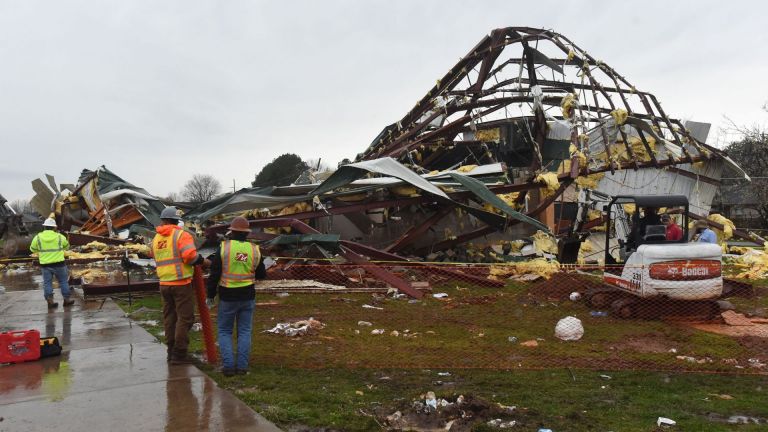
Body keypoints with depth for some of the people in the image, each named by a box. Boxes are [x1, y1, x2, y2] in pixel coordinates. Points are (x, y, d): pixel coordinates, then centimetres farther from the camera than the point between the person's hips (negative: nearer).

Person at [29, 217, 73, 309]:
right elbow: (67, 246, 12)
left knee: (47, 283, 9)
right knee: (63, 281, 11)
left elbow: (32, 249, 10)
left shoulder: (38, 237, -2)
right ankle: (66, 299, 14)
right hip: (59, 264, -1)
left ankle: (50, 301, 9)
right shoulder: (60, 237, -3)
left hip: (45, 264, 1)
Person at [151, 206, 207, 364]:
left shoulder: (156, 239, 10)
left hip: (164, 284, 7)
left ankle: (171, 352, 22)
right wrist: (203, 261, -5)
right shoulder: (181, 235, -11)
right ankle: (179, 354, 2)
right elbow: (190, 256, -22)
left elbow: (154, 256, 20)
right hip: (181, 283, -6)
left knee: (169, 317, 15)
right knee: (184, 318, 1)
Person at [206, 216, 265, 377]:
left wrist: (210, 295, 1)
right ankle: (242, 366, 8)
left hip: (227, 297, -2)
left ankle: (228, 366, 3)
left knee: (225, 331, 11)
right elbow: (261, 274, 8)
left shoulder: (223, 247, -10)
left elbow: (214, 275, -9)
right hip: (248, 297, 2)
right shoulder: (254, 250, -2)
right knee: (244, 331, 11)